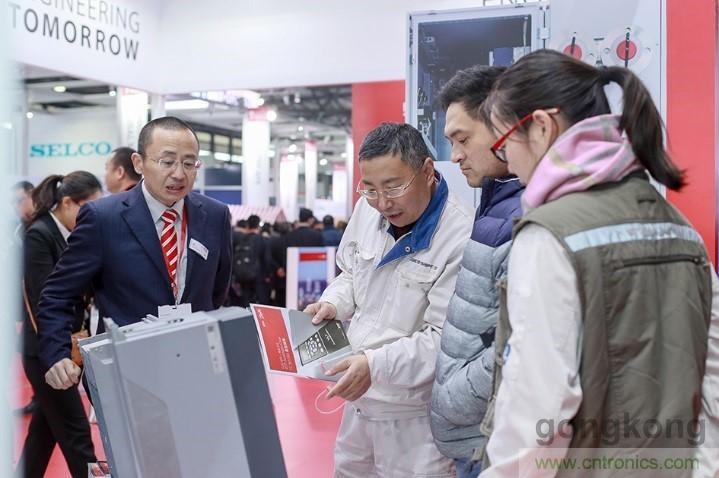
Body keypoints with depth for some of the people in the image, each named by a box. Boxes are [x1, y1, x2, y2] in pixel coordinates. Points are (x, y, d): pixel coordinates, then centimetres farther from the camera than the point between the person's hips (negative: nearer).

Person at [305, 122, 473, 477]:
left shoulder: (461, 238, -23)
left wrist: (377, 364, -30)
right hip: (360, 398, 7)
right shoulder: (367, 210, 0)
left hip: (416, 415, -7)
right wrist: (333, 304, -2)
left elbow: (445, 338, -22)